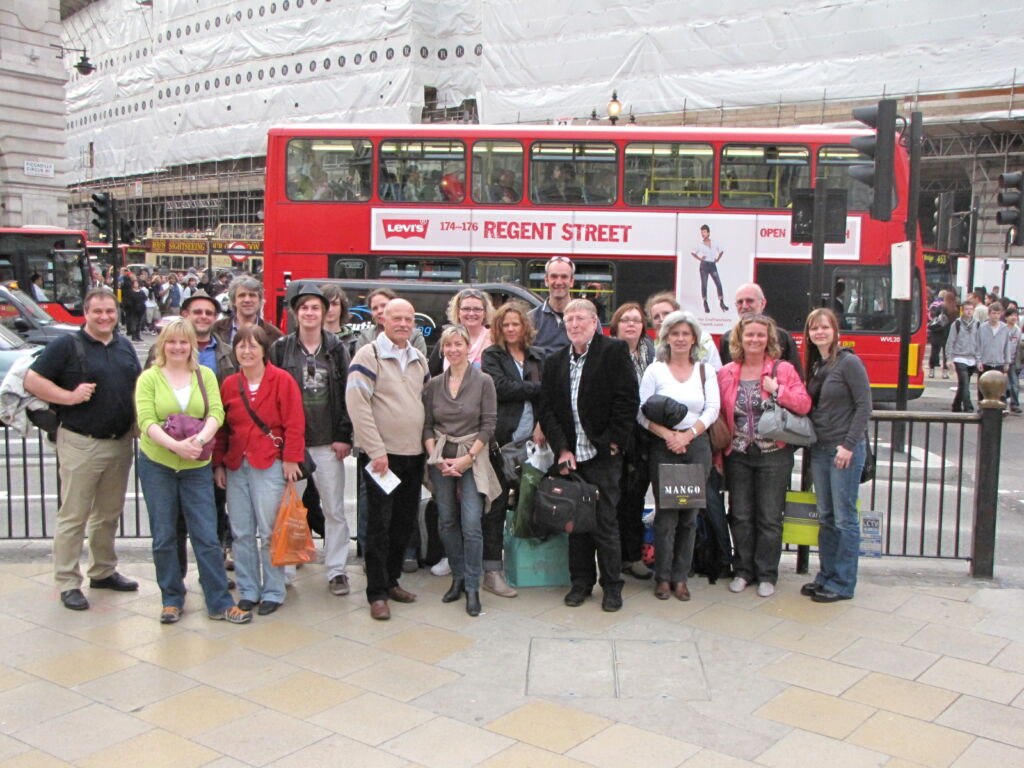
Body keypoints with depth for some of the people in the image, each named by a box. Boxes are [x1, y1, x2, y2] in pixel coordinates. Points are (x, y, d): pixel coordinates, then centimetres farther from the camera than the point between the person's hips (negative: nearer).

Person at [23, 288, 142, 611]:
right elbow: (31, 380, -8)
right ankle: (68, 583, 7)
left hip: (120, 442, 6)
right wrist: (70, 396, -17)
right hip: (81, 445, -6)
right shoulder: (68, 346, -6)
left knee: (110, 513, 16)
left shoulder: (124, 346, 12)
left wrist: (138, 421, 6)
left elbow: (138, 384, 23)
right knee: (73, 516, -1)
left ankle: (103, 571, 30)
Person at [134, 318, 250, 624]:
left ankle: (220, 602, 7)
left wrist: (200, 439, -26)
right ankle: (172, 599, 22)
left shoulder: (205, 375, 4)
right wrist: (175, 445, -26)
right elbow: (146, 421, -11)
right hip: (156, 464, 0)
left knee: (207, 536, 0)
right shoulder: (149, 378, 0)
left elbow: (216, 413, -6)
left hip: (196, 466, 0)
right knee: (164, 536, 8)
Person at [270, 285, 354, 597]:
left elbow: (347, 394, 3)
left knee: (334, 510, 5)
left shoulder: (337, 349, 5)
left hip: (327, 442, 0)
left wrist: (344, 436, -3)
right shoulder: (281, 348, 3)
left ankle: (337, 570, 16)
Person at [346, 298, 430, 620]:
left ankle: (391, 580, 25)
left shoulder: (419, 360, 13)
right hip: (382, 455, -6)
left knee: (404, 521, 12)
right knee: (380, 524, -2)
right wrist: (376, 450, -17)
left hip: (414, 455, 7)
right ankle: (377, 593, 5)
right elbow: (357, 404, -15)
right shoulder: (368, 356, -8)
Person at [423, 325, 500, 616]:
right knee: (447, 522, 7)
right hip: (440, 459, 3)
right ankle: (458, 578, 23)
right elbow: (427, 425, 7)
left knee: (471, 524, -10)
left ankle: (472, 587, -1)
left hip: (472, 458, -3)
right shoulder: (434, 384, 6)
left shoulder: (483, 381, -3)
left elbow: (488, 425, -5)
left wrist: (467, 457, -12)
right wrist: (437, 458, -6)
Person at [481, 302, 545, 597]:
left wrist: (542, 425, -6)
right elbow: (501, 388, -10)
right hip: (501, 438, -3)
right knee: (496, 505, -3)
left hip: (531, 440, 4)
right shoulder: (492, 356, 5)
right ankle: (492, 570, 0)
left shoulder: (537, 357, 15)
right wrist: (537, 388, -5)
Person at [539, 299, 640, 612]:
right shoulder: (554, 362, 11)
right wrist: (561, 448, -4)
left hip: (603, 456, -4)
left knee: (605, 522, 0)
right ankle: (581, 582, 22)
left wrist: (613, 442, -11)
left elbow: (627, 400, -8)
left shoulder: (614, 350, -3)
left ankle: (612, 586, 12)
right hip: (570, 455, 4)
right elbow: (547, 410, 7)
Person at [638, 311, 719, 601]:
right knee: (666, 513, -2)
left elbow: (712, 410, 2)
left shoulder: (706, 371, 9)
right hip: (663, 446, -2)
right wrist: (668, 435, -16)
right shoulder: (655, 370, 3)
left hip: (697, 446, 2)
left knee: (689, 514, 3)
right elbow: (641, 412, -4)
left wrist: (688, 435, -11)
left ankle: (680, 576, 12)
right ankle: (663, 577, 9)